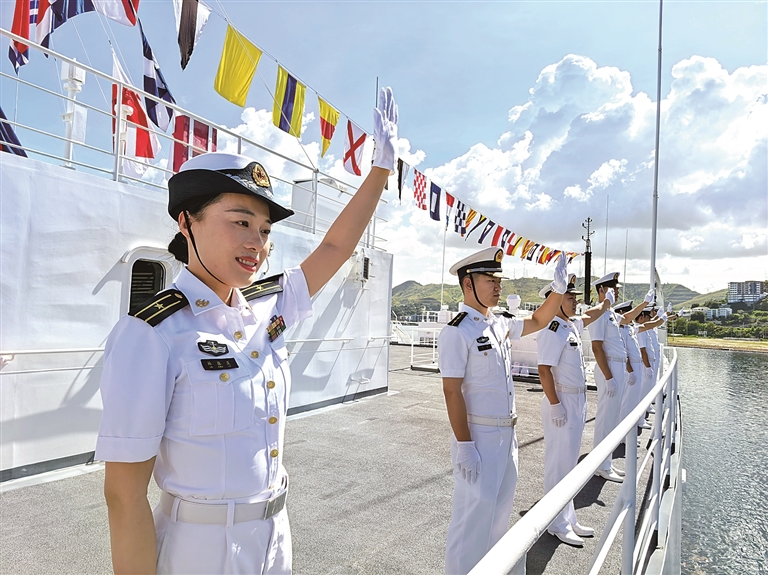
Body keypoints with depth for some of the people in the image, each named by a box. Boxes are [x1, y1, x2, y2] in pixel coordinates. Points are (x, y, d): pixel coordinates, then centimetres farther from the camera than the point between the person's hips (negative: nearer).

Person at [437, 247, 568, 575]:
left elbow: (538, 321, 23)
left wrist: (558, 290, 7)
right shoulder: (457, 331, -17)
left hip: (507, 433, 9)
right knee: (474, 512, 3)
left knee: (500, 508, 22)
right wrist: (464, 446, -21)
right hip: (478, 436, -9)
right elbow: (452, 391, -20)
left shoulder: (500, 324, 7)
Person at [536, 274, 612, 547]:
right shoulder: (553, 330, -19)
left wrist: (607, 301, 44)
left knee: (569, 462, 17)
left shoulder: (572, 325, 10)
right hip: (562, 402, -10)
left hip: (577, 401, 10)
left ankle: (568, 520, 30)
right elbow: (544, 370, -23)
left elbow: (592, 315, 34)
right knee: (559, 463, 0)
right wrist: (555, 405, -23)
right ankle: (557, 525, 13)